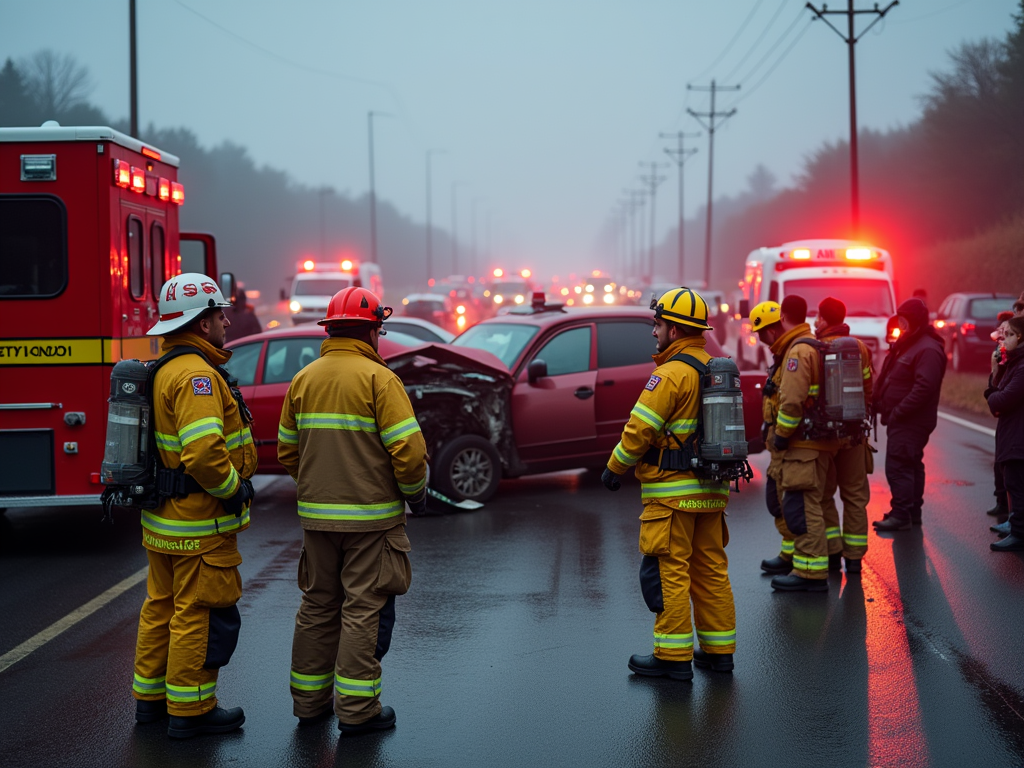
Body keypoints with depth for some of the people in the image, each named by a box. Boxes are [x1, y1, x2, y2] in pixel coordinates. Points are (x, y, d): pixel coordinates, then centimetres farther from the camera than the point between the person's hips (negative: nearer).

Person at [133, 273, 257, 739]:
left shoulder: (163, 370, 12)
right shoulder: (196, 375, -21)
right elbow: (203, 450, -31)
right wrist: (234, 488, -17)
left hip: (162, 518, 10)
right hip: (201, 524, -10)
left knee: (162, 608, 18)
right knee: (201, 614, -2)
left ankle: (151, 697, 28)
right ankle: (190, 710, 4)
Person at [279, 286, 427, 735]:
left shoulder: (303, 380, 7)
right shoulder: (378, 379, -12)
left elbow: (287, 450, 13)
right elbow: (408, 449, -17)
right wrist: (415, 492, -1)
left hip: (316, 515, 6)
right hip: (370, 517, -6)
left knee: (318, 606, 15)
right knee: (364, 611, 0)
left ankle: (309, 699, 22)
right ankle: (356, 710, 2)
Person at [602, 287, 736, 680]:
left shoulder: (671, 373, -15)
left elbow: (641, 427, -16)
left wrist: (615, 467, -4)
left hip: (672, 492, -9)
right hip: (711, 488, 9)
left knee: (668, 570, -4)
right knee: (710, 568, 12)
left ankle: (673, 656, -2)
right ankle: (718, 650, 17)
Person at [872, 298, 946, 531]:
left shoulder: (928, 350, -18)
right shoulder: (905, 345, 16)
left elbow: (924, 387, -26)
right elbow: (886, 378, 23)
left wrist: (898, 412, -23)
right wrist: (878, 401, 9)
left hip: (910, 422, -11)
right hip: (900, 419, 11)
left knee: (898, 466, -12)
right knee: (911, 465, 16)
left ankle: (901, 515, -11)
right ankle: (913, 512, 23)